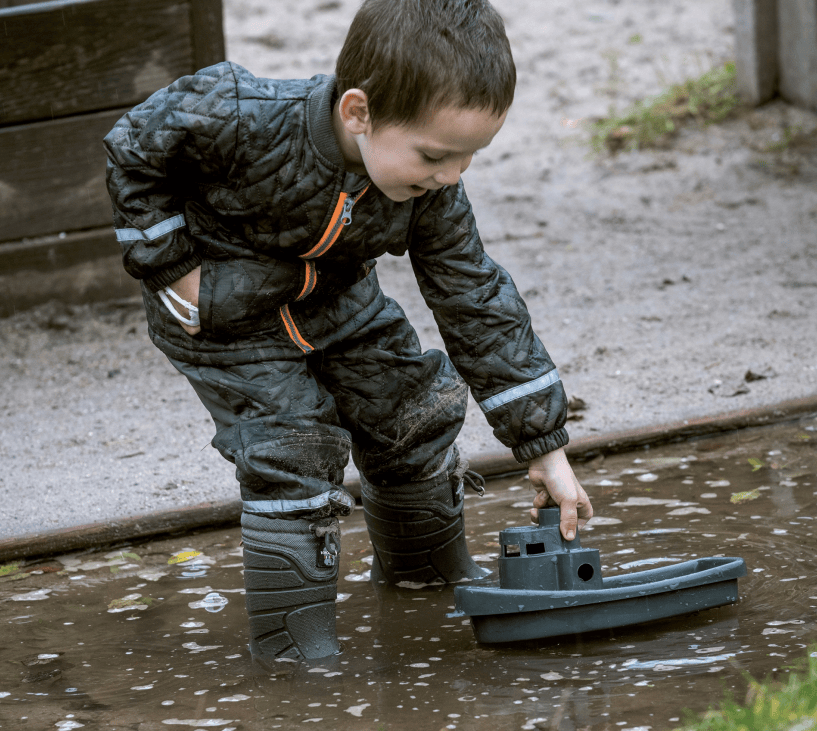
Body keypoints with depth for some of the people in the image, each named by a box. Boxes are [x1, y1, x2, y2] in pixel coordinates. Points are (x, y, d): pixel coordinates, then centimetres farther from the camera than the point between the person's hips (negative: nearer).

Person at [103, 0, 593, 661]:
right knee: (291, 454, -13)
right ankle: (293, 641, 0)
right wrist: (172, 270, -21)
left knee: (412, 411, 10)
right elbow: (135, 152, -22)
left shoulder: (430, 191, -24)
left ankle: (429, 568, 37)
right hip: (228, 316, -5)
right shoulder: (242, 120, -40)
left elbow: (477, 304, -16)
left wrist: (544, 447, -14)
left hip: (337, 304, 5)